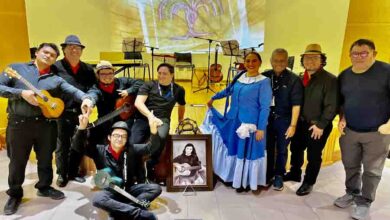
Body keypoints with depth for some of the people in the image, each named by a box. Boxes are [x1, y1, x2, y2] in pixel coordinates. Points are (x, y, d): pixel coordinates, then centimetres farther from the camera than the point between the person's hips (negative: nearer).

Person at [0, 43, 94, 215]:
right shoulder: (16, 68, 6)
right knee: (17, 161, 10)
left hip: (46, 123, 2)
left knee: (46, 158, 14)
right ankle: (15, 194, 30)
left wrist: (85, 98, -29)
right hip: (19, 123, -2)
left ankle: (44, 187, 36)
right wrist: (21, 93, -17)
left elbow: (73, 90, -8)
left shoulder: (56, 79, 8)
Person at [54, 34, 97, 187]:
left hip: (81, 113, 4)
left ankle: (73, 172, 30)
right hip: (62, 113, -4)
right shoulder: (56, 66, -2)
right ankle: (62, 174, 25)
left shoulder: (88, 69, 11)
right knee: (62, 145, 8)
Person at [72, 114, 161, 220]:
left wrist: (154, 133, -33)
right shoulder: (100, 150, -4)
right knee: (97, 199, -35)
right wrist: (82, 128, -28)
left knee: (156, 188, -18)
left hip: (128, 189, 2)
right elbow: (77, 146, -9)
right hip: (109, 191, -1)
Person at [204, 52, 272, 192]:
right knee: (234, 151, 17)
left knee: (248, 153, 7)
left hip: (251, 125, -6)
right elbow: (228, 90, 23)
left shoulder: (264, 82, -12)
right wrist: (213, 98, 31)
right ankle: (234, 177, 37)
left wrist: (261, 128, -15)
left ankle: (246, 182, 27)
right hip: (234, 121, 6)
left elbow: (265, 108, -13)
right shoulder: (240, 77, 5)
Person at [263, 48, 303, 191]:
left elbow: (296, 104, -9)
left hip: (284, 120, -2)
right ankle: (268, 174, 31)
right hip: (267, 119, 2)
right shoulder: (264, 76, -1)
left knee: (281, 150, 12)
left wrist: (293, 125, -12)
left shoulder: (294, 79, -9)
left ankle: (279, 176, 29)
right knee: (268, 149, 13)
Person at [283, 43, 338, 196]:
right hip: (301, 123, 6)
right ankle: (294, 173, 40)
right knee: (295, 149, 19)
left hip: (318, 126, -6)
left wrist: (320, 125, -18)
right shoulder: (301, 78, 7)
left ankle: (308, 183, 26)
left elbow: (332, 106, -17)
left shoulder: (330, 79, -14)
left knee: (313, 156, 8)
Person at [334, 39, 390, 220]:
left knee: (372, 170, 7)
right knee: (350, 166, 14)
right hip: (349, 131, 4)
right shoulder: (344, 75, 6)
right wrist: (342, 119, 4)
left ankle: (364, 202, 22)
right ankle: (352, 193, 34)